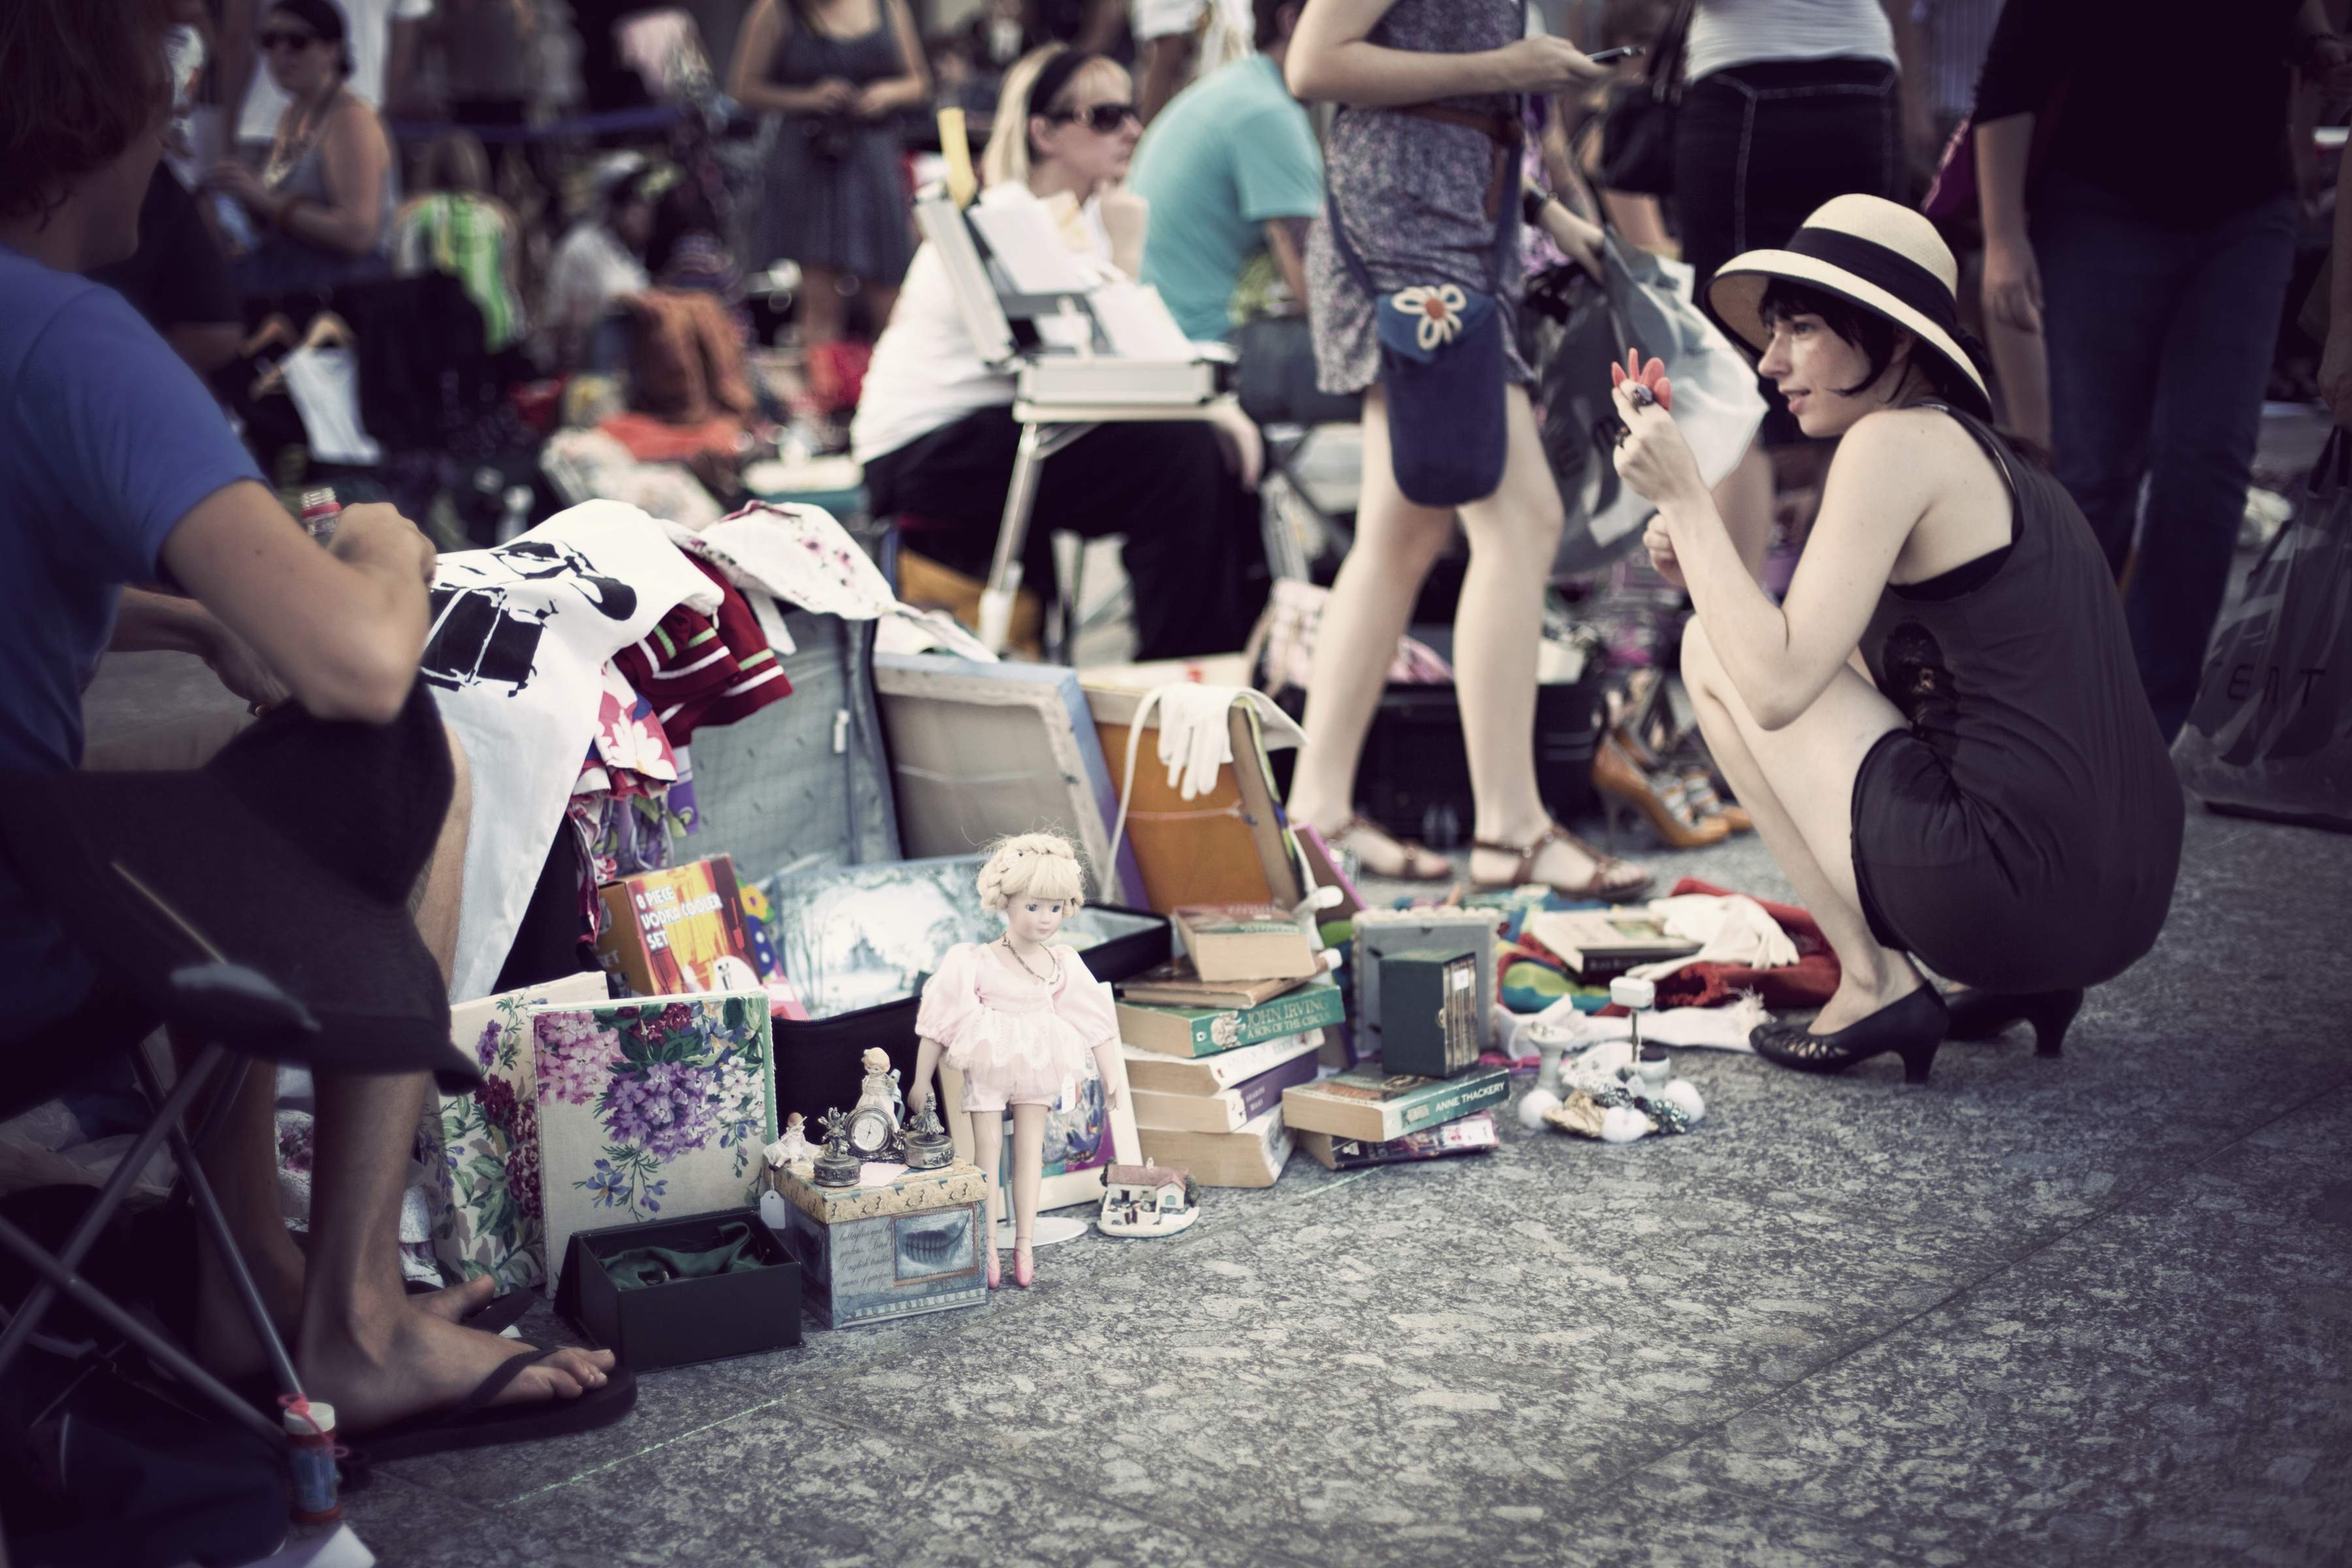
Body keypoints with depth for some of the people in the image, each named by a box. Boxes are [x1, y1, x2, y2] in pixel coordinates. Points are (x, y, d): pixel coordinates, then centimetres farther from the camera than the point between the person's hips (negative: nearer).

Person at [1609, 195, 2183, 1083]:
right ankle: (2024, 979, 15)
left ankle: (1875, 985, 4)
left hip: (2011, 894, -9)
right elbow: (1819, 652, 24)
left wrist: (1682, 496, -6)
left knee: (1711, 656, 4)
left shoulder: (1896, 442, -9)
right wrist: (1703, 562, 12)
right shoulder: (1985, 456, 19)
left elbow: (1777, 687, -14)